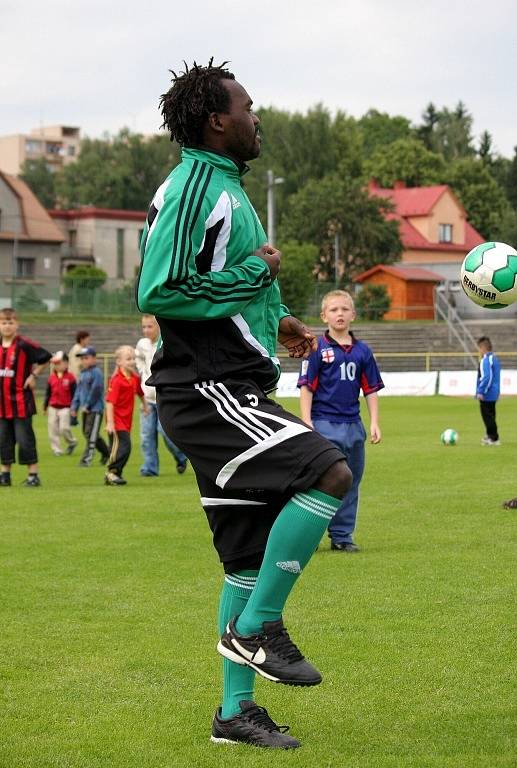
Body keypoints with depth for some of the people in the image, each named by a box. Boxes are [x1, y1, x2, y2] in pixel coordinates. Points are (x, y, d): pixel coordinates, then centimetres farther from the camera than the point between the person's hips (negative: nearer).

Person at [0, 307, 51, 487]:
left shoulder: (24, 345, -10)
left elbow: (46, 357, -7)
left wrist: (34, 375, -7)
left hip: (21, 401, -6)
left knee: (24, 438, -4)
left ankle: (33, 475, 1)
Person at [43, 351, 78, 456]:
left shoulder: (70, 377, -6)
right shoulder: (51, 377, 6)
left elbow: (74, 394, -3)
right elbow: (48, 393, 14)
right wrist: (45, 406, 14)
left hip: (65, 408, -5)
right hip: (53, 407, 5)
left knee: (64, 428, -11)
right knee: (53, 429, 3)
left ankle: (71, 442, 17)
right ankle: (56, 449, 12)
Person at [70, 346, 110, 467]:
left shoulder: (96, 373, -12)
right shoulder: (83, 374, 15)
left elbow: (95, 391, -17)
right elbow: (78, 390, 18)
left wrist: (87, 405, -15)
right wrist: (74, 406, 10)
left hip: (95, 408, -9)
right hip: (86, 409, 9)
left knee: (91, 434, -9)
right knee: (86, 433, 15)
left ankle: (86, 459, -9)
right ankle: (106, 453, 28)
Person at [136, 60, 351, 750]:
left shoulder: (224, 187, 20)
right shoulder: (191, 187, -12)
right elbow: (158, 292, -21)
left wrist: (273, 324, 13)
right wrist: (256, 273, -13)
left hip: (233, 394, 10)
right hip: (207, 391, -10)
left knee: (250, 558, 10)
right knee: (329, 473, -21)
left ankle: (235, 711, 16)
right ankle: (256, 626, -10)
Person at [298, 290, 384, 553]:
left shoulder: (362, 351, 9)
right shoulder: (318, 348, -3)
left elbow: (371, 390, 12)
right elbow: (306, 387, -5)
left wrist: (374, 423, 5)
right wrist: (307, 423, -11)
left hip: (353, 426, 5)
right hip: (324, 425, -5)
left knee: (350, 483, 9)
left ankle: (342, 535, 17)